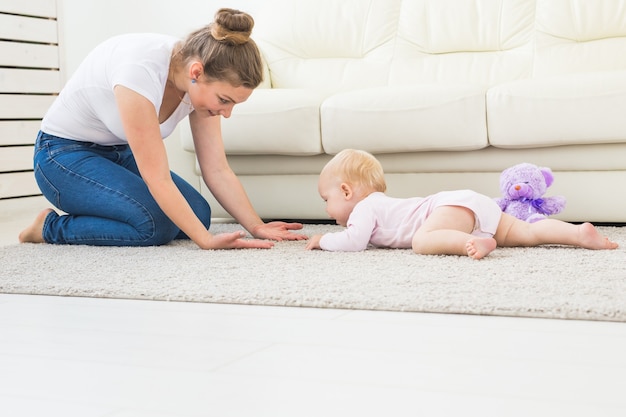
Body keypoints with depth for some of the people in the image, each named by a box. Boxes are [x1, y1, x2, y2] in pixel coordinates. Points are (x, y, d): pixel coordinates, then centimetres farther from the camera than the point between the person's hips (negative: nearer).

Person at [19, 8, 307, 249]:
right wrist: (207, 240, -33)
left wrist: (257, 227, -17)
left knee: (198, 215, -8)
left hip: (119, 152, 8)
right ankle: (50, 227, -4)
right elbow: (158, 179, -33)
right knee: (156, 224, -26)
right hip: (64, 153, -7)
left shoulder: (203, 83, -14)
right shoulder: (140, 70, -36)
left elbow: (217, 170, -9)